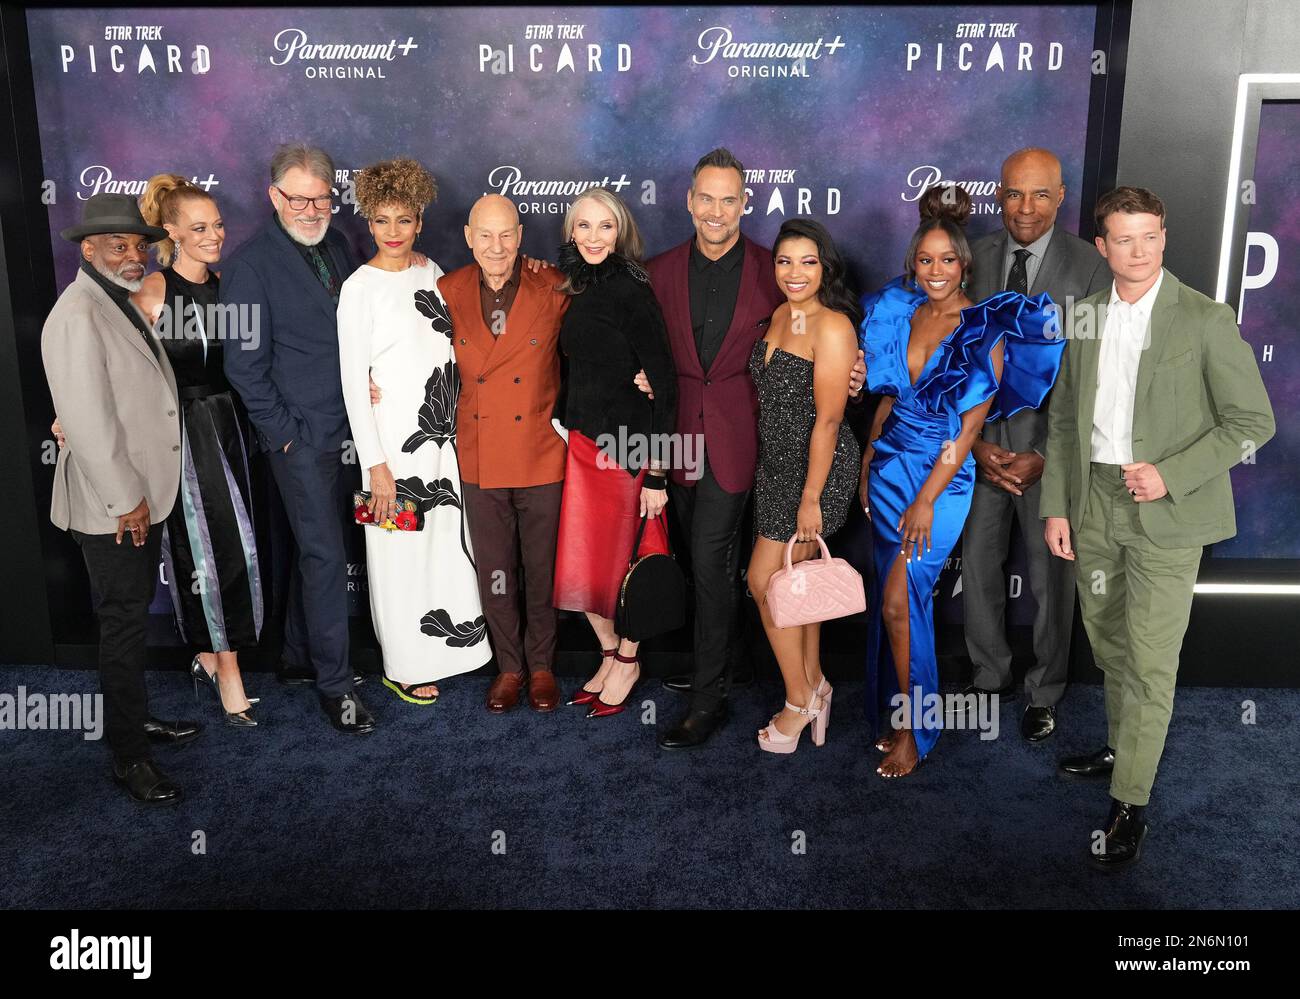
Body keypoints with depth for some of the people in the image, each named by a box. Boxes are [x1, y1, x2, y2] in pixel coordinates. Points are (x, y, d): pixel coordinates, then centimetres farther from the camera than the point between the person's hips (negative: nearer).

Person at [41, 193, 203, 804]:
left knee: (134, 616, 19)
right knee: (124, 626, 0)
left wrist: (143, 492, 15)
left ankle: (136, 718, 35)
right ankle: (127, 757, 11)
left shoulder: (123, 305, 12)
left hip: (142, 497, 9)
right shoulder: (78, 316, -19)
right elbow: (87, 419, -23)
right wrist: (125, 498, -18)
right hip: (111, 507, -9)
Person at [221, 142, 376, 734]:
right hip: (300, 436, -7)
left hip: (341, 428, 7)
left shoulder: (335, 244, 9)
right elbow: (245, 364, -11)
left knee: (313, 547, 16)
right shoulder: (251, 264, -11)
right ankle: (334, 683, 8)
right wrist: (283, 432, -12)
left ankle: (298, 657, 31)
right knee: (325, 555, -4)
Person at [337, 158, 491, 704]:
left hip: (445, 433, 5)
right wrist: (375, 464, -14)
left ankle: (448, 640, 28)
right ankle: (405, 665, 19)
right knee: (401, 549, 4)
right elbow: (352, 381, -11)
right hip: (395, 437, -5)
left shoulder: (432, 273, 8)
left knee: (447, 538, 11)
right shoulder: (360, 287, -9)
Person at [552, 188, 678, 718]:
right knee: (581, 564, 11)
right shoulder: (574, 291, 9)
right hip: (581, 444, 6)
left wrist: (656, 472, -17)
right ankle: (610, 655, 32)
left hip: (628, 448, -6)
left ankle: (628, 661, 29)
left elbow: (662, 384, -14)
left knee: (624, 560, 7)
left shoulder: (634, 292, -12)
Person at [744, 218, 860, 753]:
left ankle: (799, 698, 14)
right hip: (777, 463, 8)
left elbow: (828, 420, -20)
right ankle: (813, 684, 30)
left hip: (817, 468, -8)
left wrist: (811, 498, -19)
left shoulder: (832, 327, -19)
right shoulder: (779, 315, 8)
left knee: (764, 580, -3)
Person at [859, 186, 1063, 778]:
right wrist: (867, 465, 12)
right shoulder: (899, 314, 4)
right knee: (901, 597, 11)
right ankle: (898, 708, 27)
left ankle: (912, 729, 9)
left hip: (943, 477, -5)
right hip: (890, 464, 5)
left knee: (898, 601, -7)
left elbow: (969, 427, -13)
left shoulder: (985, 331, -11)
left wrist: (926, 500, -16)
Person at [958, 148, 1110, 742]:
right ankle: (990, 674, 36)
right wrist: (973, 441, -7)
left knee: (1050, 578, 10)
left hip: (1052, 444, -2)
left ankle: (1044, 691, 31)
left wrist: (1045, 456, -15)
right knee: (978, 568, 13)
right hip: (980, 441, 3)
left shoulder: (1091, 267, -8)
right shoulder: (972, 259, 0)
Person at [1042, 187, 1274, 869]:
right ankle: (1121, 746, 39)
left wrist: (1171, 474, -17)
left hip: (1164, 511, -4)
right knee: (1107, 641, 18)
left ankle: (1130, 803, 9)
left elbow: (1252, 421, -6)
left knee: (1149, 660, -2)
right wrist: (1056, 505, 5)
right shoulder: (1085, 317, 6)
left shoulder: (1205, 320, -8)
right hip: (1093, 503, 5)